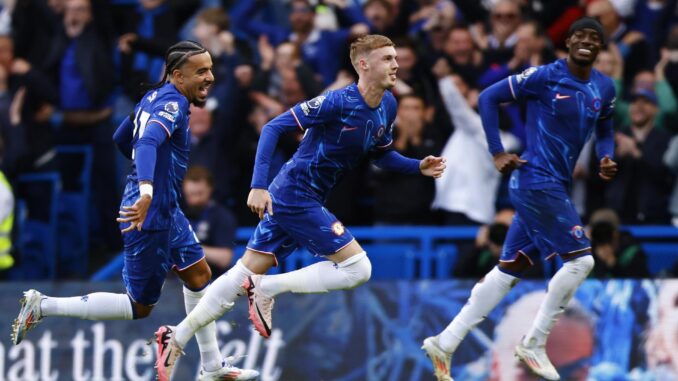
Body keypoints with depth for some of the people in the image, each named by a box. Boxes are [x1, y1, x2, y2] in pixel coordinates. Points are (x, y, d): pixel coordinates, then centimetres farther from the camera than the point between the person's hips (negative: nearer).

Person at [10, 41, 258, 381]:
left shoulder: (155, 97, 8)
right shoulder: (172, 103, -19)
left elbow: (121, 140, 20)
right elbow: (148, 141, -37)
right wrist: (147, 192, -52)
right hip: (151, 215, -10)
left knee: (198, 274, 18)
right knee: (139, 307, 1)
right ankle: (43, 306, 1)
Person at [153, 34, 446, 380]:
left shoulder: (387, 106, 6)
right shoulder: (338, 102, -20)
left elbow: (382, 156, 22)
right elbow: (274, 127, -19)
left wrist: (418, 167, 4)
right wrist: (258, 185, -26)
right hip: (297, 197, -9)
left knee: (248, 272, 9)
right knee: (357, 269, -11)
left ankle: (177, 337, 10)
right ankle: (268, 288, -5)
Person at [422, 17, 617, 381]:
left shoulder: (604, 88, 9)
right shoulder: (545, 77, -11)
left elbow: (604, 131, 25)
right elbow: (488, 98, -7)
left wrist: (607, 158, 2)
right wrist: (498, 154, -10)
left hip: (554, 187, 8)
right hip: (537, 181, -8)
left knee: (509, 270, 8)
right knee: (580, 259, -11)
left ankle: (445, 342, 12)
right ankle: (534, 345, 0)